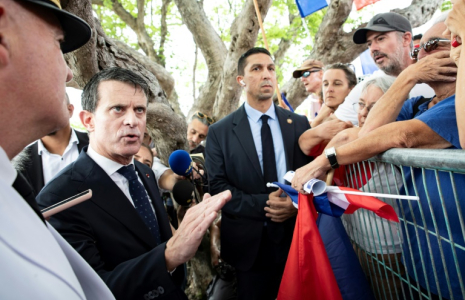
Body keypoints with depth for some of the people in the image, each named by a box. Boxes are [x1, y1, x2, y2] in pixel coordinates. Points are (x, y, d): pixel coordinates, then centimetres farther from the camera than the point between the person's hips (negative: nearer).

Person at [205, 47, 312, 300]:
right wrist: (263, 204, -18)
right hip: (249, 244, -2)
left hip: (296, 237, 2)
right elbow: (218, 186, -8)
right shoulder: (220, 132, -2)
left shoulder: (300, 124, 4)